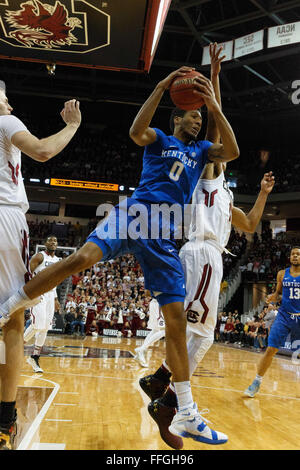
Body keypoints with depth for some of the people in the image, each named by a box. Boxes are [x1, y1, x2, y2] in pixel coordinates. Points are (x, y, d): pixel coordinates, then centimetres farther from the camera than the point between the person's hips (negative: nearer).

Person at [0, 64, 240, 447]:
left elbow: (232, 152, 4)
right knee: (84, 258, -31)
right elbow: (135, 132, -9)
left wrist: (214, 106, -3)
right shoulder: (159, 139, 15)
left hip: (165, 236, 3)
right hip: (133, 214, -3)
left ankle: (187, 415, 3)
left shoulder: (201, 150, 25)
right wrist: (161, 87, -11)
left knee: (176, 318, -3)